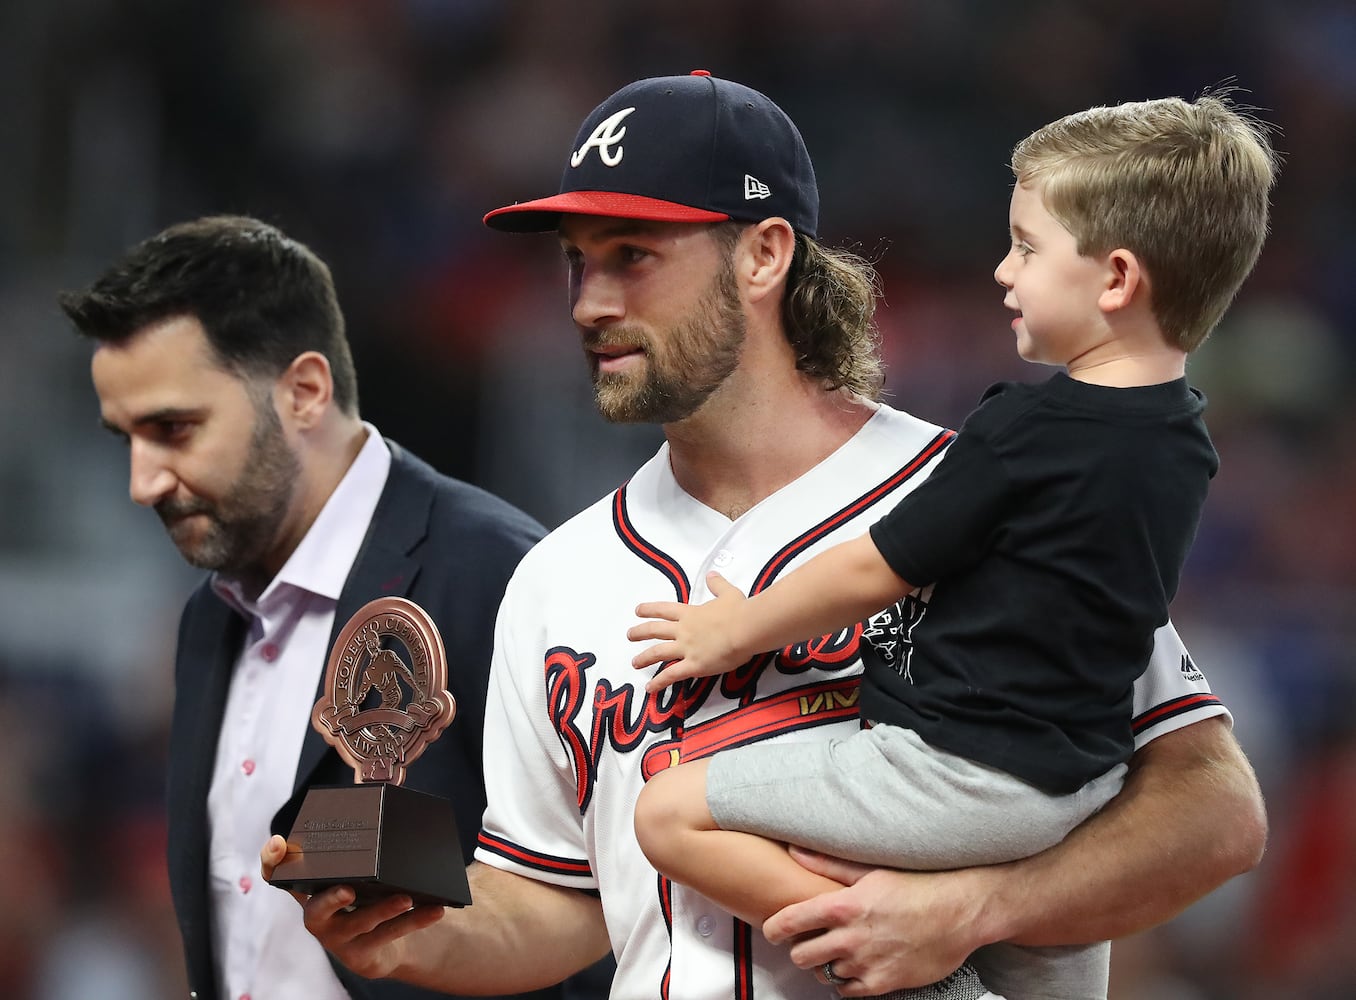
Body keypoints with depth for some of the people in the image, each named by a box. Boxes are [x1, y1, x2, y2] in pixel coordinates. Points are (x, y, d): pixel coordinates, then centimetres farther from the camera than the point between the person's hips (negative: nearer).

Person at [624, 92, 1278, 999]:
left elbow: (875, 574, -11)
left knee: (673, 814, -8)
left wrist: (733, 634, 5)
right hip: (1078, 779, 9)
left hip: (968, 777, -9)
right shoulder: (1182, 441, 6)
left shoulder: (1025, 432, -19)